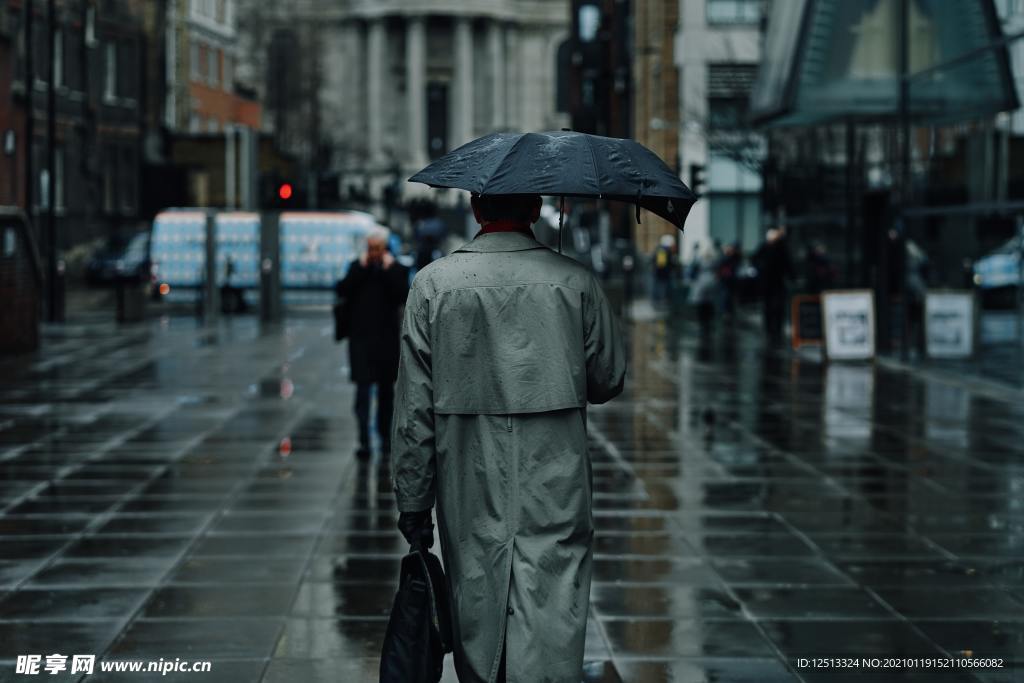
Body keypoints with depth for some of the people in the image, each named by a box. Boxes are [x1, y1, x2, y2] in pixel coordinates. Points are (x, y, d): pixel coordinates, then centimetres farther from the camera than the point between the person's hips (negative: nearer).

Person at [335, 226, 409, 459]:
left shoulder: (396, 269, 2)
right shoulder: (356, 267, 6)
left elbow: (403, 296, -13)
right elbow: (342, 291, -7)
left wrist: (389, 270, -13)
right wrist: (361, 268, -9)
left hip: (387, 339, 1)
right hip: (361, 338, -1)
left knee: (386, 389, 12)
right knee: (363, 389, -9)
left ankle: (385, 436, 26)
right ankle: (364, 441, -14)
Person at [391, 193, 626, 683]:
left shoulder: (433, 284, -2)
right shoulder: (575, 283, -3)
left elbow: (413, 408, -1)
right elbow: (608, 382, 7)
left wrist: (412, 504, 5)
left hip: (469, 492, 1)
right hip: (554, 492, -1)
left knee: (475, 616, 14)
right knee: (551, 631, -2)